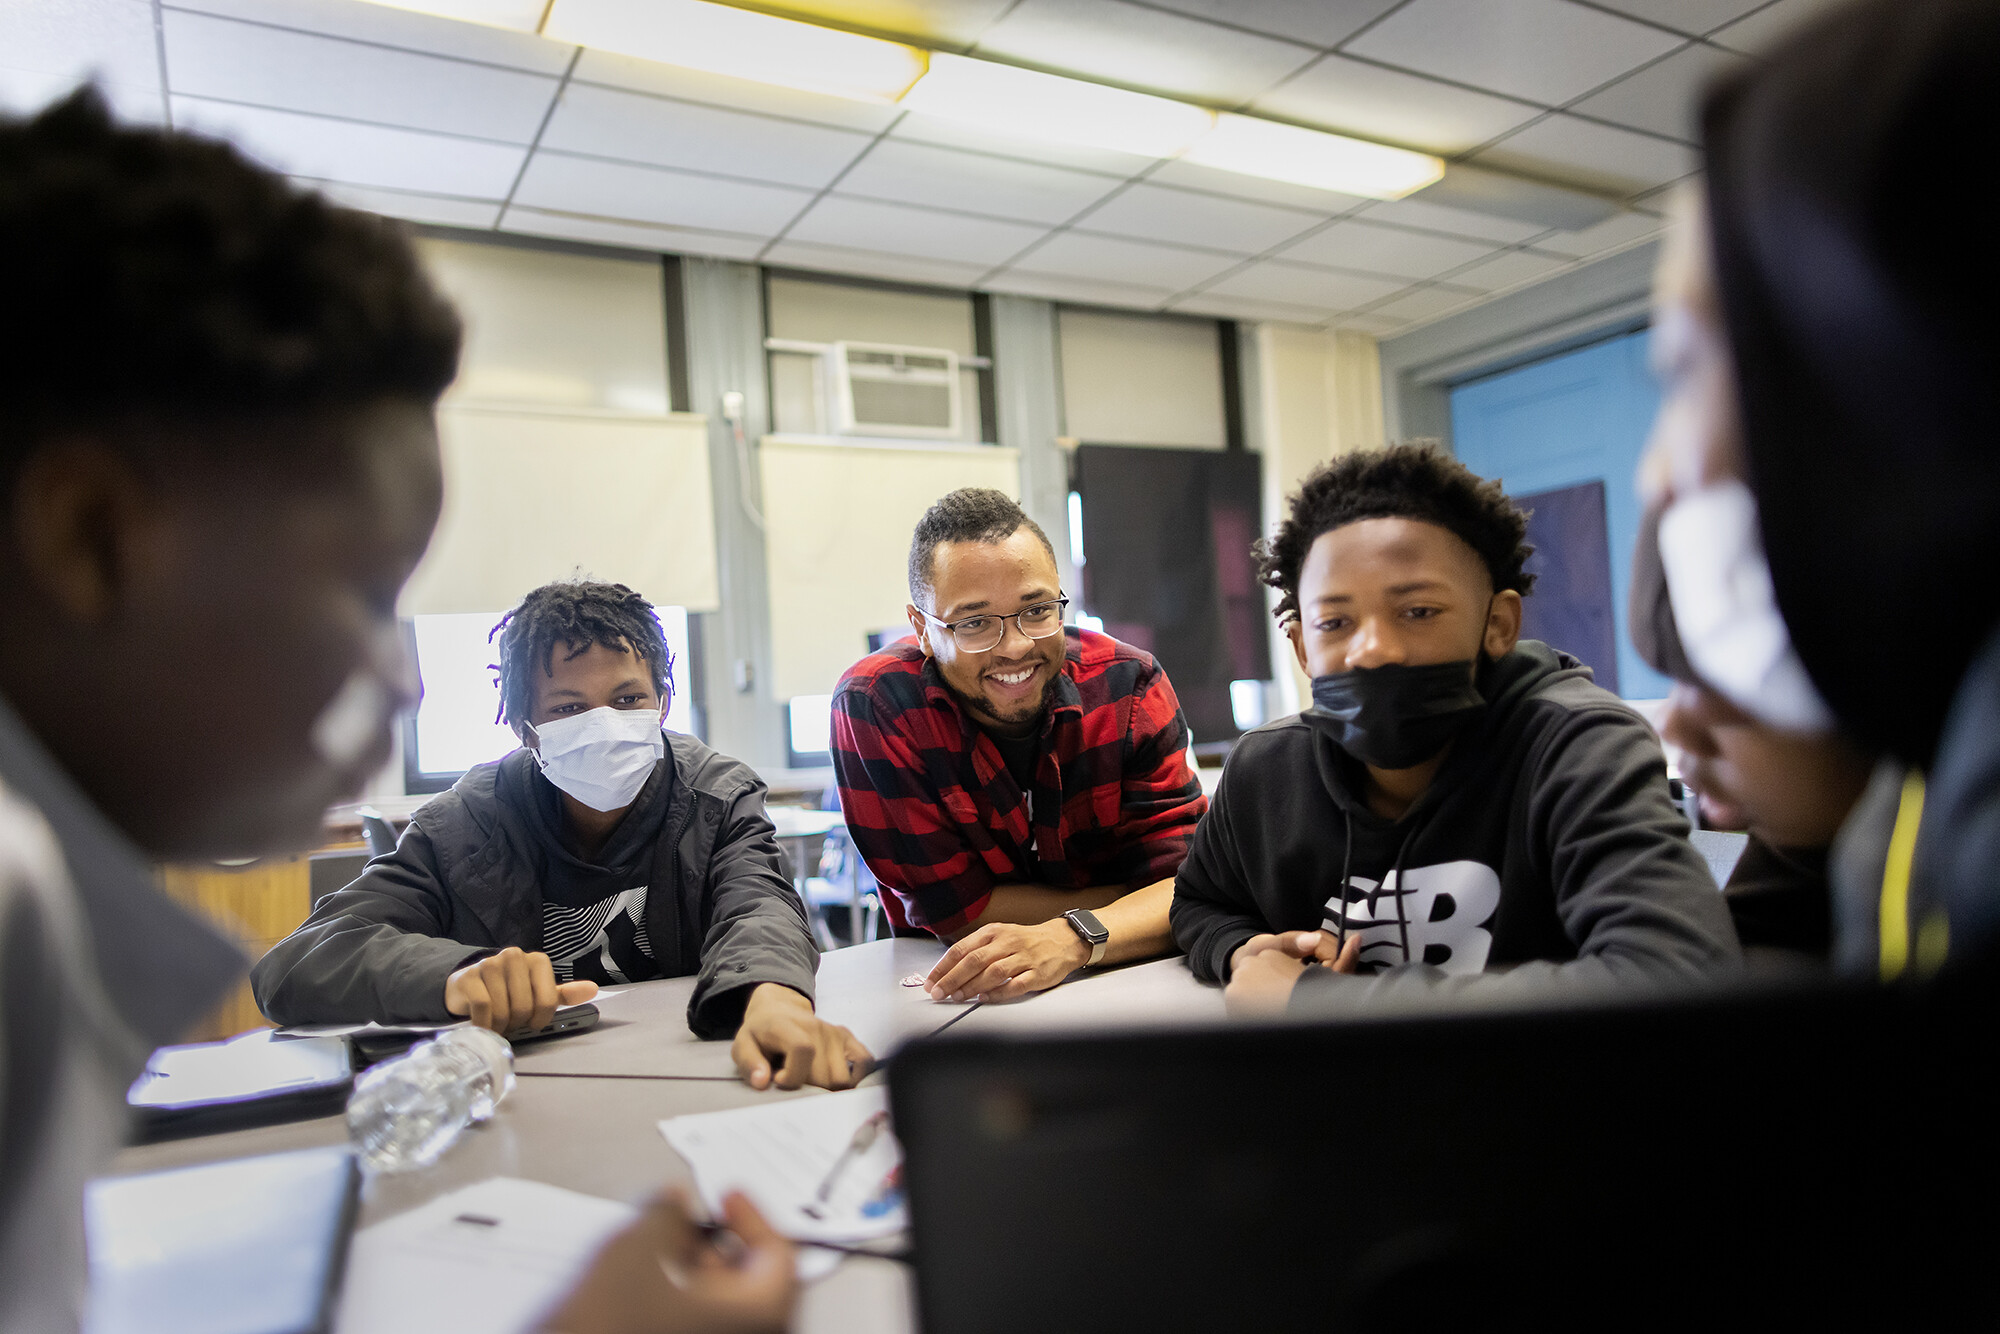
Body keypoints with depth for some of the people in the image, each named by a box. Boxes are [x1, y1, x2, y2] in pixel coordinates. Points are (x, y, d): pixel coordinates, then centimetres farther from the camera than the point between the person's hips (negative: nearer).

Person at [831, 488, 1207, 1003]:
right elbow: (954, 906, -18)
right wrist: (1146, 900, -14)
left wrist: (1073, 938, -35)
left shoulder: (1129, 685, -10)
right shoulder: (873, 705, -16)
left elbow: (1186, 876, -16)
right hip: (948, 998, -3)